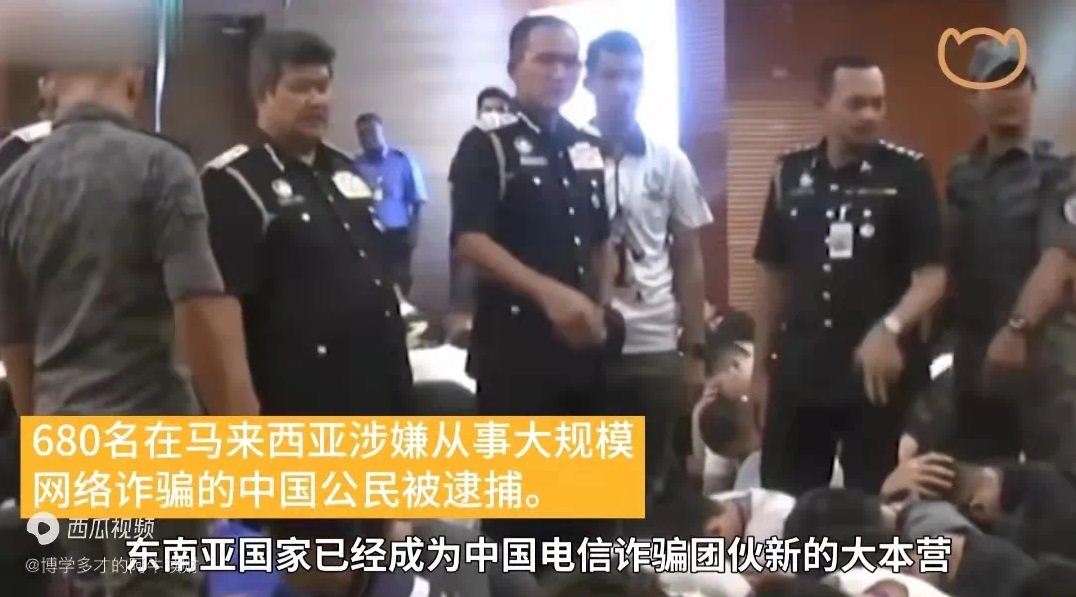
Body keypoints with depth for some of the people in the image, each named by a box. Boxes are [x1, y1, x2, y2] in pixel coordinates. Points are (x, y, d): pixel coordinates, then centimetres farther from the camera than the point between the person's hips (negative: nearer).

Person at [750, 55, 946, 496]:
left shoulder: (907, 173, -5)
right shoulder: (791, 174, 5)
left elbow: (932, 274, -9)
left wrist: (891, 328, -27)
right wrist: (761, 365, 11)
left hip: (882, 372, -3)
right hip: (799, 372, 3)